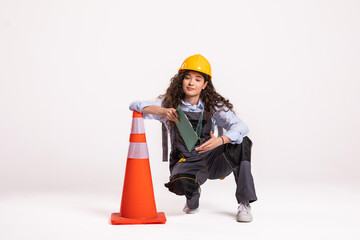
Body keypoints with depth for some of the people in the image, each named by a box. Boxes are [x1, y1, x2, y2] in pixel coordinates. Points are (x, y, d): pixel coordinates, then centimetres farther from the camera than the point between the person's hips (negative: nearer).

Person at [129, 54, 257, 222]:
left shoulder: (213, 106, -3)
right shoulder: (169, 104, -2)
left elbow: (241, 127, -17)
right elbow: (135, 106, -10)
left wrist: (220, 140, -38)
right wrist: (162, 111, -28)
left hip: (213, 160, 1)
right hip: (186, 163, -1)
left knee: (241, 143, -26)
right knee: (179, 183, -37)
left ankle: (244, 203, -16)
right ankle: (193, 197, 4)